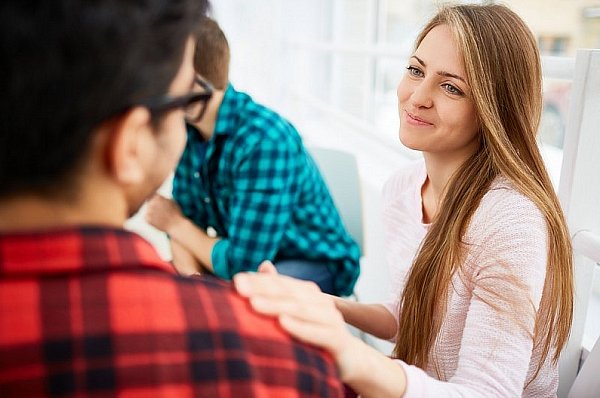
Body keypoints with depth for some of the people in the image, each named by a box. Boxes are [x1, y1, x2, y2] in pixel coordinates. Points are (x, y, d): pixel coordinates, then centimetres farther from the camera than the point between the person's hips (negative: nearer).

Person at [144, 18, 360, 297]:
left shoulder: (264, 139, -30)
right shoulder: (188, 131, -7)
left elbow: (242, 263, -28)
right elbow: (185, 218, -3)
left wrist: (174, 224, -12)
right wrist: (190, 279, -22)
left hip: (314, 265, -6)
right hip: (244, 254, 7)